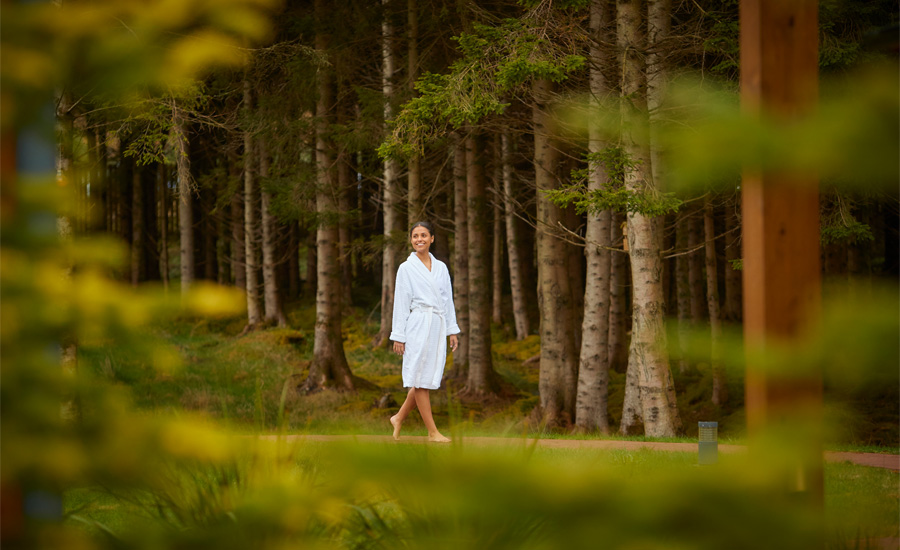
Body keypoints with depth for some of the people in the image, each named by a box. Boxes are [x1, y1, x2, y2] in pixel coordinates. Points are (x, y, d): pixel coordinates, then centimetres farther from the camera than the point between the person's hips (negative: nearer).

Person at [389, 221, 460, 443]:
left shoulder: (441, 267, 13)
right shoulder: (406, 268, 0)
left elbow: (448, 300, 15)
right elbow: (401, 303, -2)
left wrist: (452, 330, 9)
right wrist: (398, 336, -6)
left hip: (438, 326, 5)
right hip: (418, 326, -5)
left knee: (427, 379, 6)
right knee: (421, 379, -3)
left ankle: (399, 418, 23)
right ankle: (432, 432, -2)